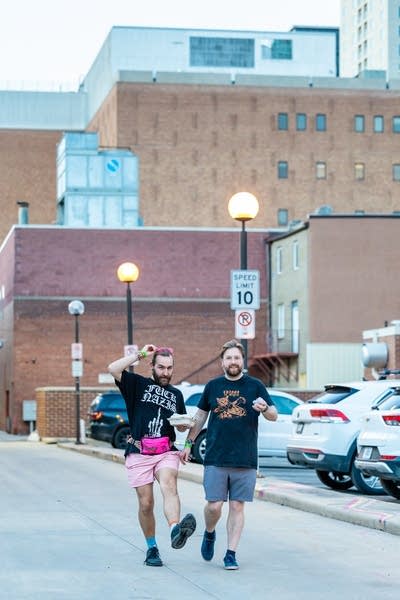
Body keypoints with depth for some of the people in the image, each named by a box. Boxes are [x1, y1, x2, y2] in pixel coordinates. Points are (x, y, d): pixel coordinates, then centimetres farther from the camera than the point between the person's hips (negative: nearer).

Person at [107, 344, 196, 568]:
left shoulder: (176, 394, 21)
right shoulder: (138, 384, 8)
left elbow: (182, 427, 28)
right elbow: (113, 369, -9)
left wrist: (185, 423, 4)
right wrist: (140, 354, -3)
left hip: (166, 453, 1)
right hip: (139, 454, -1)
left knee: (169, 486, -28)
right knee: (146, 504, -1)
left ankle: (176, 530, -52)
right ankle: (152, 548, 16)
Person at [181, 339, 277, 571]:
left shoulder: (255, 386, 4)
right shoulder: (213, 386, 9)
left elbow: (274, 416, 2)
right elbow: (200, 416, 20)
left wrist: (265, 408, -20)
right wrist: (189, 443, 19)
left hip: (245, 461, -1)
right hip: (215, 459, 1)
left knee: (237, 507, 1)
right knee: (214, 506, -4)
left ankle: (231, 554, 8)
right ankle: (209, 534, 26)